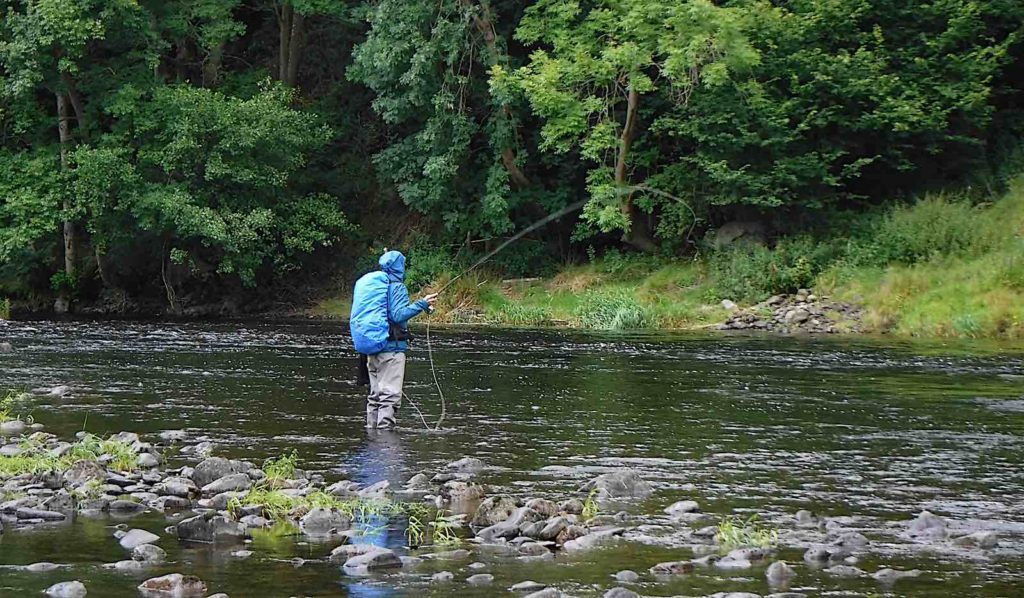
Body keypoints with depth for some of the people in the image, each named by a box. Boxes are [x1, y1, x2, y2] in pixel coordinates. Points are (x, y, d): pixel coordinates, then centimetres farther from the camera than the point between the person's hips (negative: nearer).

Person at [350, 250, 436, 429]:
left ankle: (371, 428, 14)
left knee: (375, 394, 13)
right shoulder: (396, 286, -8)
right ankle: (385, 427, -13)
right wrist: (422, 304, -14)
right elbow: (398, 315, -18)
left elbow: (359, 317, 21)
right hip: (391, 347, -8)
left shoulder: (365, 283, 16)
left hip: (370, 348, 8)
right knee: (390, 394, -8)